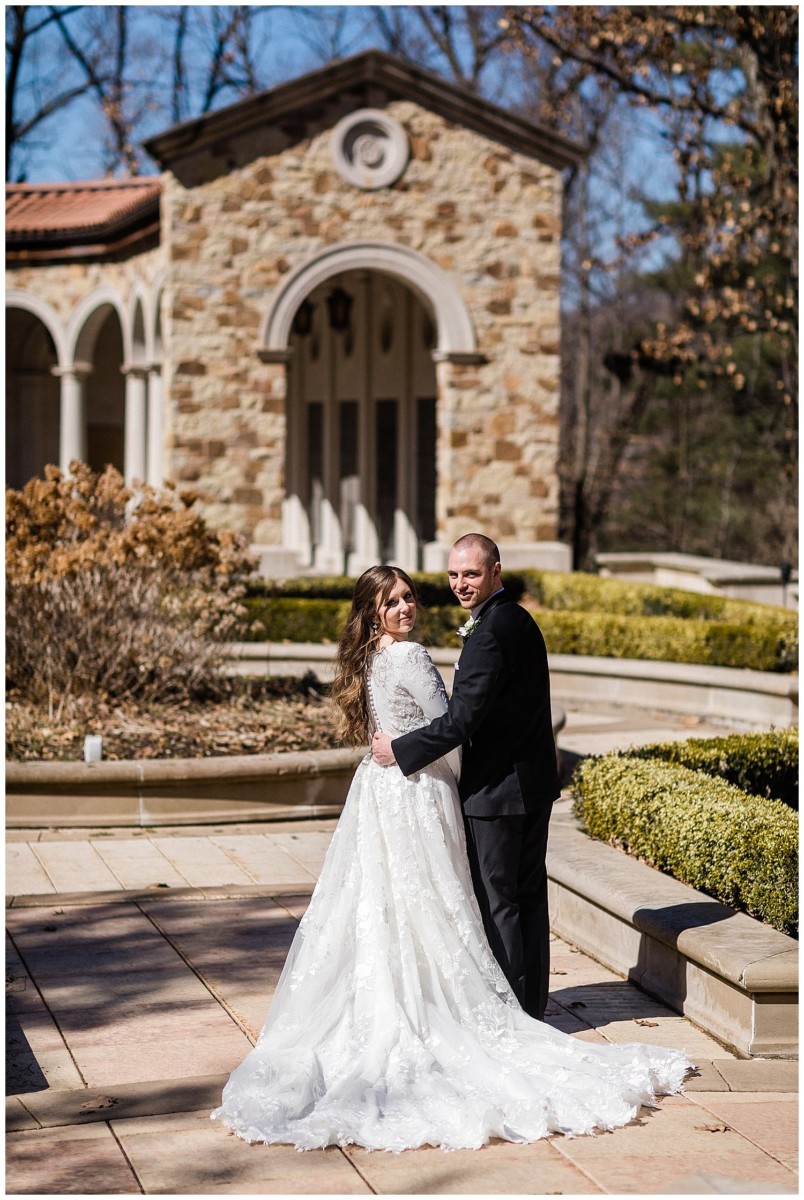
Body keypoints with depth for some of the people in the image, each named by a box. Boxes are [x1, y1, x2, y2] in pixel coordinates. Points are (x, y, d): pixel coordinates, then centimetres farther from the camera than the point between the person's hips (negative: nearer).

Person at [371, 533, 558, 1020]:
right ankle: (533, 1004, 22)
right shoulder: (521, 619, 11)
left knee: (496, 900, -1)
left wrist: (400, 751, -14)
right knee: (529, 893, 14)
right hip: (536, 782, 10)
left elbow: (462, 720, -23)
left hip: (496, 788, -10)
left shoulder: (489, 634, -21)